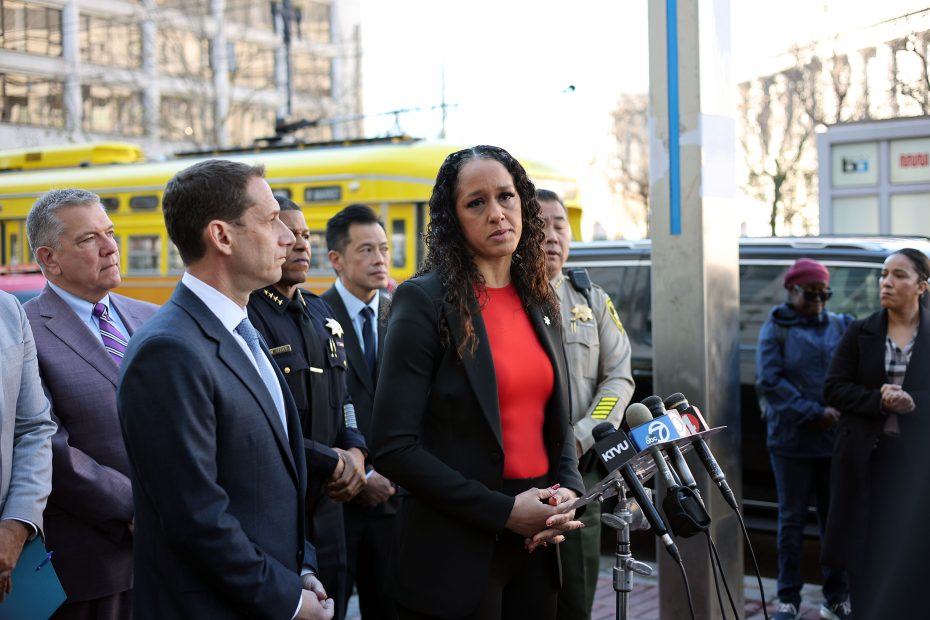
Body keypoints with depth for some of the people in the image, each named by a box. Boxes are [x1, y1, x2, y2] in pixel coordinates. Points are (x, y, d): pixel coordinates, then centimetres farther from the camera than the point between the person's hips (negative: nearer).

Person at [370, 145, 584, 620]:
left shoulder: (539, 302, 8)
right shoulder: (423, 301, -11)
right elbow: (393, 447, -16)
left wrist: (568, 492, -4)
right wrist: (503, 511, -17)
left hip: (534, 545, 6)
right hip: (457, 550, -6)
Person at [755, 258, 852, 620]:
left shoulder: (840, 326, 9)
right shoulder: (776, 328, 0)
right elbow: (769, 381, -9)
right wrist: (814, 412, -15)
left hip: (834, 438, 2)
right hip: (791, 440, -2)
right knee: (792, 519, 6)